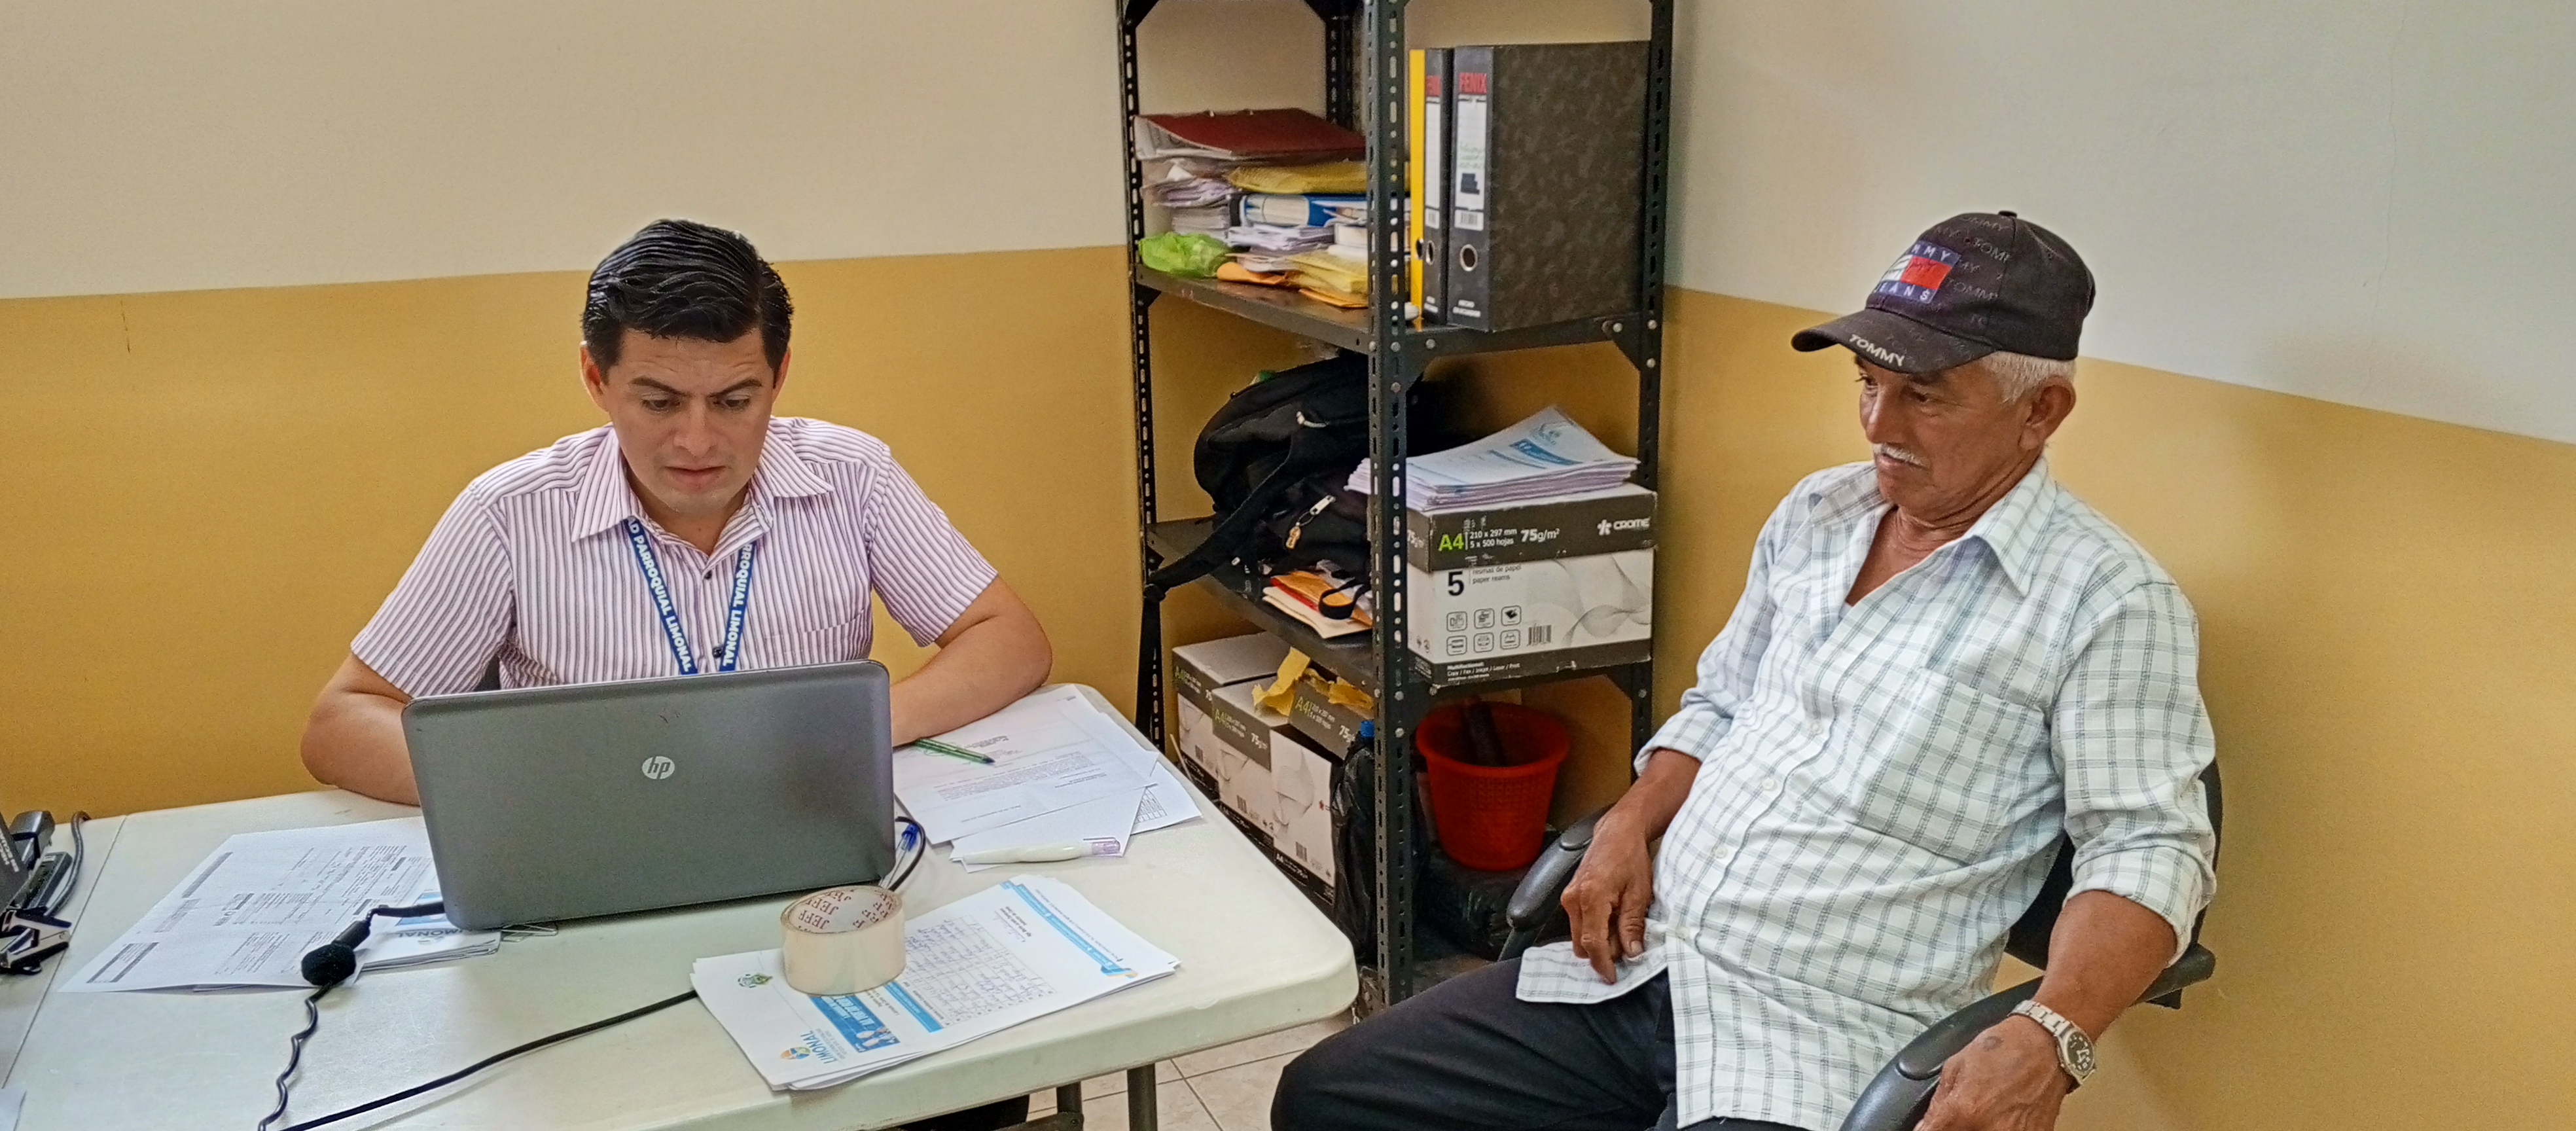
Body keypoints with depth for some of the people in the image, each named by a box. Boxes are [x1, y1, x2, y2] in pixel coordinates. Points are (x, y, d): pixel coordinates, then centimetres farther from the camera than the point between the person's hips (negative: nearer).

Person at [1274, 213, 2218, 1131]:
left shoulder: (2111, 602, -9)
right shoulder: (1814, 514, 12)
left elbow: (2152, 849, -13)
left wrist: (2050, 1037, -29)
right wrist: (1629, 826, 3)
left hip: (1822, 1048, -6)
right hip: (1633, 969, 7)